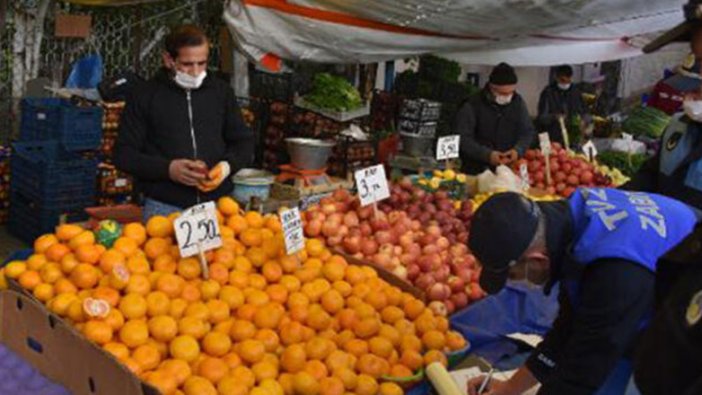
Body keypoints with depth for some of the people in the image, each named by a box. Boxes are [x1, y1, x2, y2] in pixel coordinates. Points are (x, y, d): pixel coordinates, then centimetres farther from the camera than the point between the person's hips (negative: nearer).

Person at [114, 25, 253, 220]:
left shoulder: (221, 91, 10)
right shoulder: (144, 95, 2)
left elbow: (244, 142, 16)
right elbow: (124, 154, 1)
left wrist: (228, 165, -6)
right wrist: (168, 169, -15)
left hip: (218, 204, 2)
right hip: (164, 208, -2)